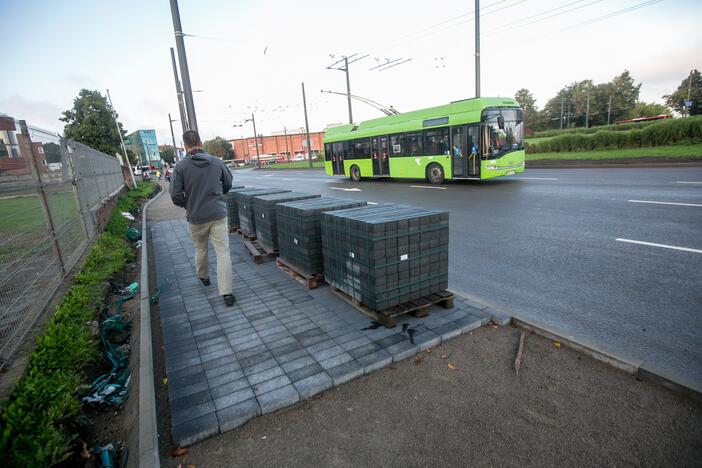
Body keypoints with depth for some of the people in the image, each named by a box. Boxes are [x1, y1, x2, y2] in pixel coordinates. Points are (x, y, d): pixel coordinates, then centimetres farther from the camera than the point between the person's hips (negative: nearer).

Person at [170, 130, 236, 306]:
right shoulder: (216, 161, -1)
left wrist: (187, 205, 10)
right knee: (223, 252, -2)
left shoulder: (181, 166, -8)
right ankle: (226, 293, -7)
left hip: (196, 217, 0)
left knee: (200, 249, 23)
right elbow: (228, 183, 12)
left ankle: (203, 277, 46)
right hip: (218, 214, 0)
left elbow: (176, 196, -11)